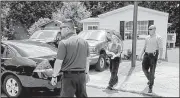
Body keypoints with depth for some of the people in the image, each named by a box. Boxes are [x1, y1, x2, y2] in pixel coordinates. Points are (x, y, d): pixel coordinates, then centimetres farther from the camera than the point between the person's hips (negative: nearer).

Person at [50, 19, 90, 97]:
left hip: (69, 76, -6)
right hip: (81, 75, 6)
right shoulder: (84, 42, 6)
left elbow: (59, 62, -14)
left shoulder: (64, 43, -14)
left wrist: (54, 76, -4)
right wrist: (86, 73, 22)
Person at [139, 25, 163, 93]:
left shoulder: (158, 38, -8)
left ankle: (150, 87, 4)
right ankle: (150, 79, 29)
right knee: (144, 68, -3)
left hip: (154, 56, -5)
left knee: (152, 71, -5)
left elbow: (161, 48, -10)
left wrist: (160, 58, -17)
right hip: (146, 55, 5)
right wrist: (141, 55, 13)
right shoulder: (147, 38, 11)